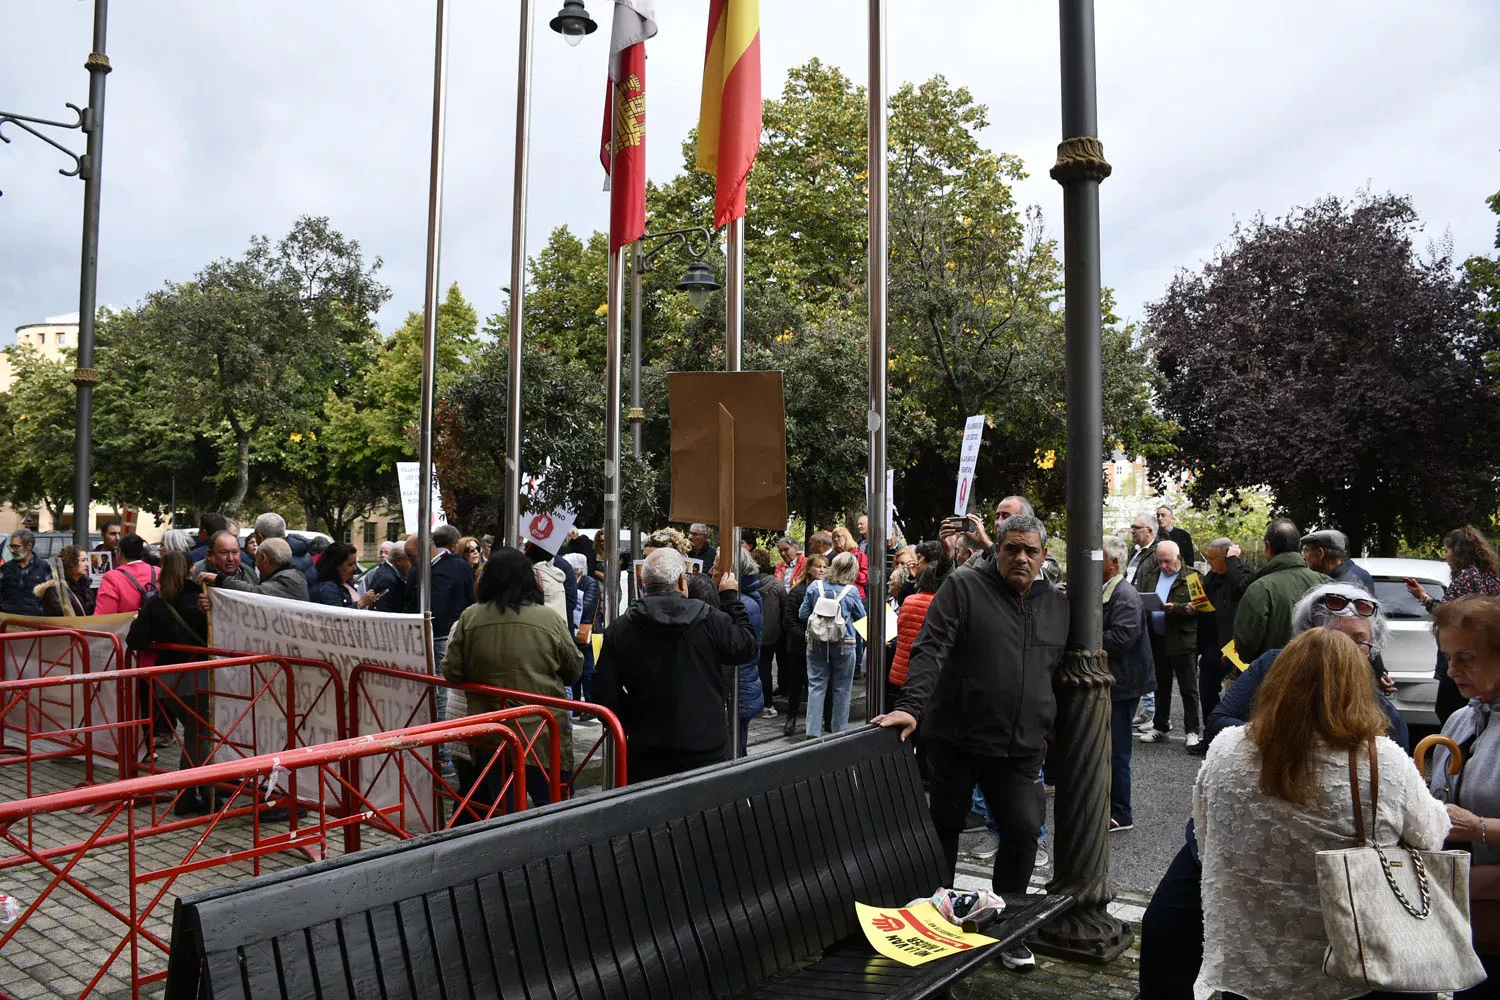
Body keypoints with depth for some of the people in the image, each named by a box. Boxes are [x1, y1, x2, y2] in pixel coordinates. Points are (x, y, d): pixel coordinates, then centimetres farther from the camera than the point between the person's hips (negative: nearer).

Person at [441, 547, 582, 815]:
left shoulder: (470, 618, -3)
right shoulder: (550, 620, -8)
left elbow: (451, 673, 3)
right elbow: (574, 671, 3)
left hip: (489, 739, 2)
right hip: (545, 735, -2)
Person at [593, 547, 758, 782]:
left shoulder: (619, 629, -5)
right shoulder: (711, 619, -10)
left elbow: (605, 697, -3)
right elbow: (748, 646, 7)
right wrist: (731, 598, 16)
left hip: (645, 756, 1)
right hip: (707, 752, -1)